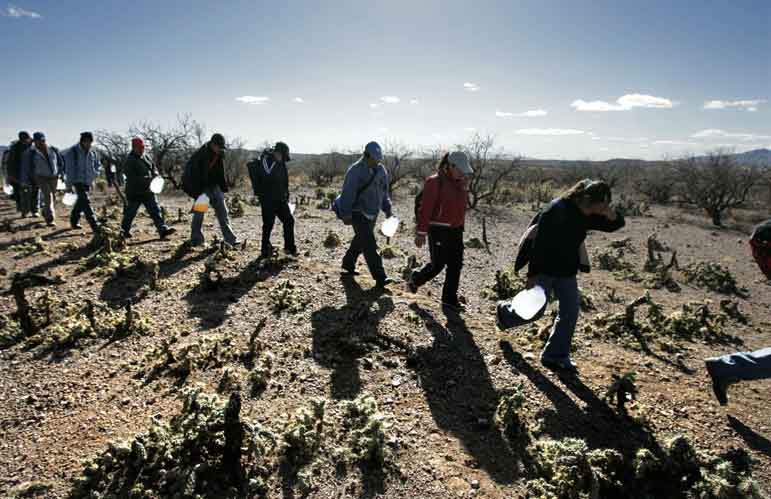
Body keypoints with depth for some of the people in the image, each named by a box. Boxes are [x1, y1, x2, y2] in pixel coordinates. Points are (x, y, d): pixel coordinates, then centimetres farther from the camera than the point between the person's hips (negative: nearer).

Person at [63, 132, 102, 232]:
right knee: (86, 202, -14)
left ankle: (74, 221, 34)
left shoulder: (92, 152, 6)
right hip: (78, 181, -6)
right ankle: (95, 225, -19)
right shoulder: (73, 152, -9)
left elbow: (98, 165, 21)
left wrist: (94, 173, 1)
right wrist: (69, 185, -8)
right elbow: (69, 169, -7)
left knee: (81, 202, 17)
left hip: (88, 182, 6)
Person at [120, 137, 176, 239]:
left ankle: (163, 230, -8)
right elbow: (132, 178, -20)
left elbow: (153, 168, 17)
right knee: (130, 212, 8)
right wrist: (147, 179, -27)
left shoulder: (145, 158, 11)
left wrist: (155, 175, -6)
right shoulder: (129, 161, -12)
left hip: (147, 191, 6)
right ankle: (124, 230, 27)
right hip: (134, 193, -6)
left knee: (155, 210, -3)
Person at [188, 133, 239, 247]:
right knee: (199, 213, 1)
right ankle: (196, 240, 13)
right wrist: (197, 192, -20)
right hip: (202, 187, -6)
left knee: (222, 212, 3)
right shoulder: (200, 155, -18)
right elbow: (194, 174, -18)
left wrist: (223, 187, 10)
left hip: (214, 186, 6)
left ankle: (230, 238, 4)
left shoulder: (219, 155, 3)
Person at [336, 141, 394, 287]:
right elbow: (348, 193, -15)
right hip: (358, 213, -7)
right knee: (370, 245, -11)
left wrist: (387, 209, 13)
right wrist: (346, 214, -17)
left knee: (360, 240, 19)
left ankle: (348, 264, 38)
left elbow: (384, 192, 17)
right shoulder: (355, 171, -14)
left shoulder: (381, 170, 7)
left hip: (372, 213, 8)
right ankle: (380, 277, -12)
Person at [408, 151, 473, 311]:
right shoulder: (435, 182, -14)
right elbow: (425, 209, -15)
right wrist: (421, 233, -15)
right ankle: (415, 279, 28)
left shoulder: (460, 183, 9)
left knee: (455, 265, 7)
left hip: (455, 231, 8)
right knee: (438, 264, 0)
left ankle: (450, 299, 18)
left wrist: (460, 227, 16)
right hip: (439, 230, -7)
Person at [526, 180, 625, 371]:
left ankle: (556, 355, 15)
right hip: (545, 269, -7)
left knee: (570, 313, 4)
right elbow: (539, 244, -22)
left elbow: (617, 224, 10)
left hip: (567, 272, 7)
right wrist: (532, 274, -22)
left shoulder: (588, 216, 3)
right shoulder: (556, 210, -21)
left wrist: (611, 214, -15)